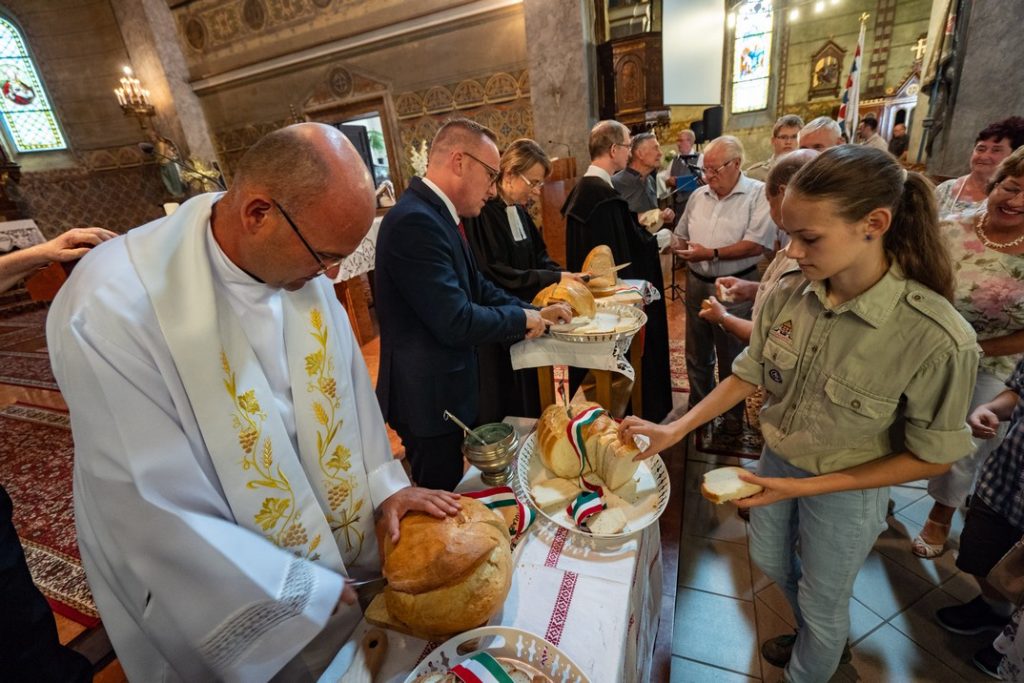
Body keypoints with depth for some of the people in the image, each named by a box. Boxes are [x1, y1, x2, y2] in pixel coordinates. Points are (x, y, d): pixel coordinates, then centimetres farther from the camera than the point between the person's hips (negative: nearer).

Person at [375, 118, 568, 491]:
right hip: (430, 401, -9)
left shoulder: (435, 214, 7)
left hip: (449, 393, 9)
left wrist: (538, 313, 6)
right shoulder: (415, 221, -24)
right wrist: (522, 319, -10)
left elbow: (477, 288, 14)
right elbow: (456, 322, -27)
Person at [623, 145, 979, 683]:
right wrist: (673, 430, -12)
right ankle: (813, 633, 64)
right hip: (775, 461, 5)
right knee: (770, 563, 30)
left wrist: (804, 487, -22)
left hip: (844, 490, -4)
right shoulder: (787, 296, -17)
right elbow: (748, 375, -6)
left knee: (823, 604, 22)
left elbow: (933, 456, -18)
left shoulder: (936, 337, -30)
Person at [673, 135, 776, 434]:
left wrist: (712, 254, -22)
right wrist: (683, 249, -5)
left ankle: (733, 415, 28)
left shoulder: (758, 194, -9)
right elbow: (682, 235, 16)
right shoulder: (699, 195, 9)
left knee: (731, 357, 9)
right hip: (697, 284, 5)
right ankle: (698, 407, 35)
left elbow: (756, 244, -18)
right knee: (697, 353, 16)